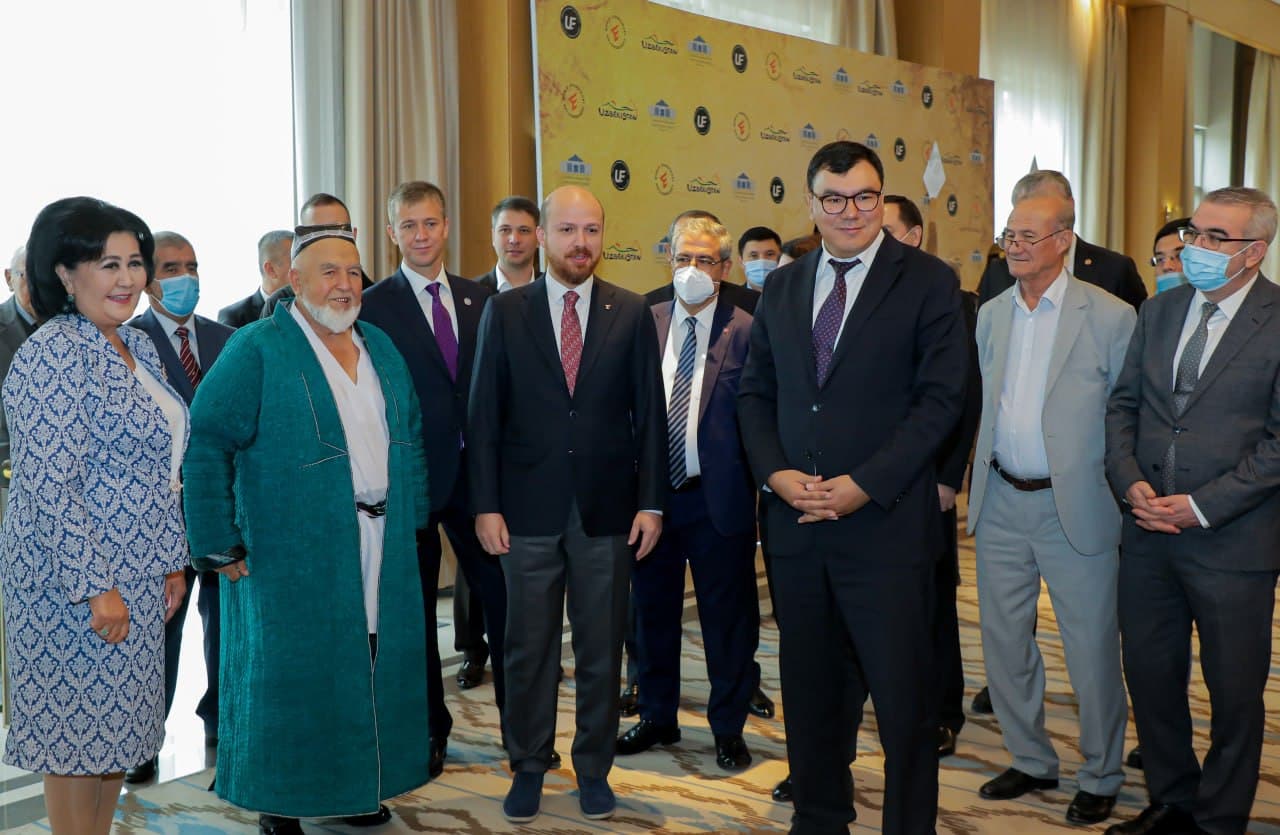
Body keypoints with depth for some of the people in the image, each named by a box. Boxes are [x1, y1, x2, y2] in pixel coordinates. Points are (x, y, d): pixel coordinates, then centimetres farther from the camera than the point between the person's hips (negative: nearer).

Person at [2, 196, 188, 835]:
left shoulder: (138, 346, 10)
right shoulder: (53, 356, -17)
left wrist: (171, 561, 15)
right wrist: (95, 587, -21)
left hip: (136, 576, 9)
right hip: (72, 583, -9)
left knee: (116, 729, 16)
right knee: (76, 732, 4)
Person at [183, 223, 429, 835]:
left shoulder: (380, 348, 11)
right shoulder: (257, 350, -8)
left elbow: (411, 435, 18)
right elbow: (205, 446, -13)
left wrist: (412, 517, 11)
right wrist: (218, 546, -15)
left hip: (381, 555, 6)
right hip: (292, 558, -5)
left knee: (371, 669, 12)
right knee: (291, 672, 5)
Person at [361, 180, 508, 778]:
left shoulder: (480, 300, 8)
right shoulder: (374, 307, -3)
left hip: (477, 470, 3)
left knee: (504, 599, 5)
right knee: (415, 608, 10)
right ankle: (430, 728, 25)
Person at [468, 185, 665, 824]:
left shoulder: (631, 313, 3)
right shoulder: (504, 312, 2)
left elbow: (648, 413, 3)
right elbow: (483, 415, 1)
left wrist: (650, 502, -1)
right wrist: (486, 504, -4)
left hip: (607, 509, 1)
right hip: (529, 508, 0)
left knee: (601, 648, 10)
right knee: (528, 649, 9)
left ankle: (594, 769, 25)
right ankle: (528, 767, 25)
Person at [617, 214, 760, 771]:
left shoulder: (744, 332, -4)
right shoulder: (644, 324, 5)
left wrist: (756, 483, -13)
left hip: (718, 496, -3)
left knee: (728, 618, 8)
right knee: (652, 612, 16)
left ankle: (728, 728, 24)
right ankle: (657, 716, 33)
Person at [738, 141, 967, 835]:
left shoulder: (927, 281, -2)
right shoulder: (781, 287, 12)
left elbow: (941, 398, -8)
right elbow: (755, 392, 13)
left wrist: (863, 485, -15)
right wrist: (775, 472, -5)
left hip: (885, 523, -4)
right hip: (795, 519, 5)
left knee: (903, 697, 1)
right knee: (809, 688, 15)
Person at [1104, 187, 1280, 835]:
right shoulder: (1159, 310, 8)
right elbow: (1123, 404, 11)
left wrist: (1202, 506, -16)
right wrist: (1129, 481, -5)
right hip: (1147, 532, 5)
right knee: (1151, 677, 14)